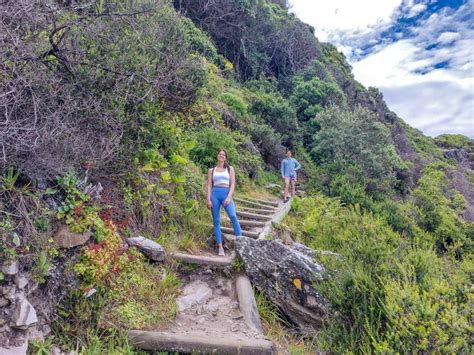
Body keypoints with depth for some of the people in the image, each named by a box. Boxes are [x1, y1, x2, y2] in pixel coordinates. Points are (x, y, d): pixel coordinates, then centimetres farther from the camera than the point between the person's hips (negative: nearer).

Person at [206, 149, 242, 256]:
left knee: (233, 216, -24)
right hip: (215, 194, 2)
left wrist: (229, 197, -11)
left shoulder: (230, 168, 10)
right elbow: (209, 185, 8)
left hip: (226, 194, -1)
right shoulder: (211, 170, 13)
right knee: (216, 221, 0)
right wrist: (208, 200, -3)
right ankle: (220, 247, 4)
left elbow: (232, 184, 3)